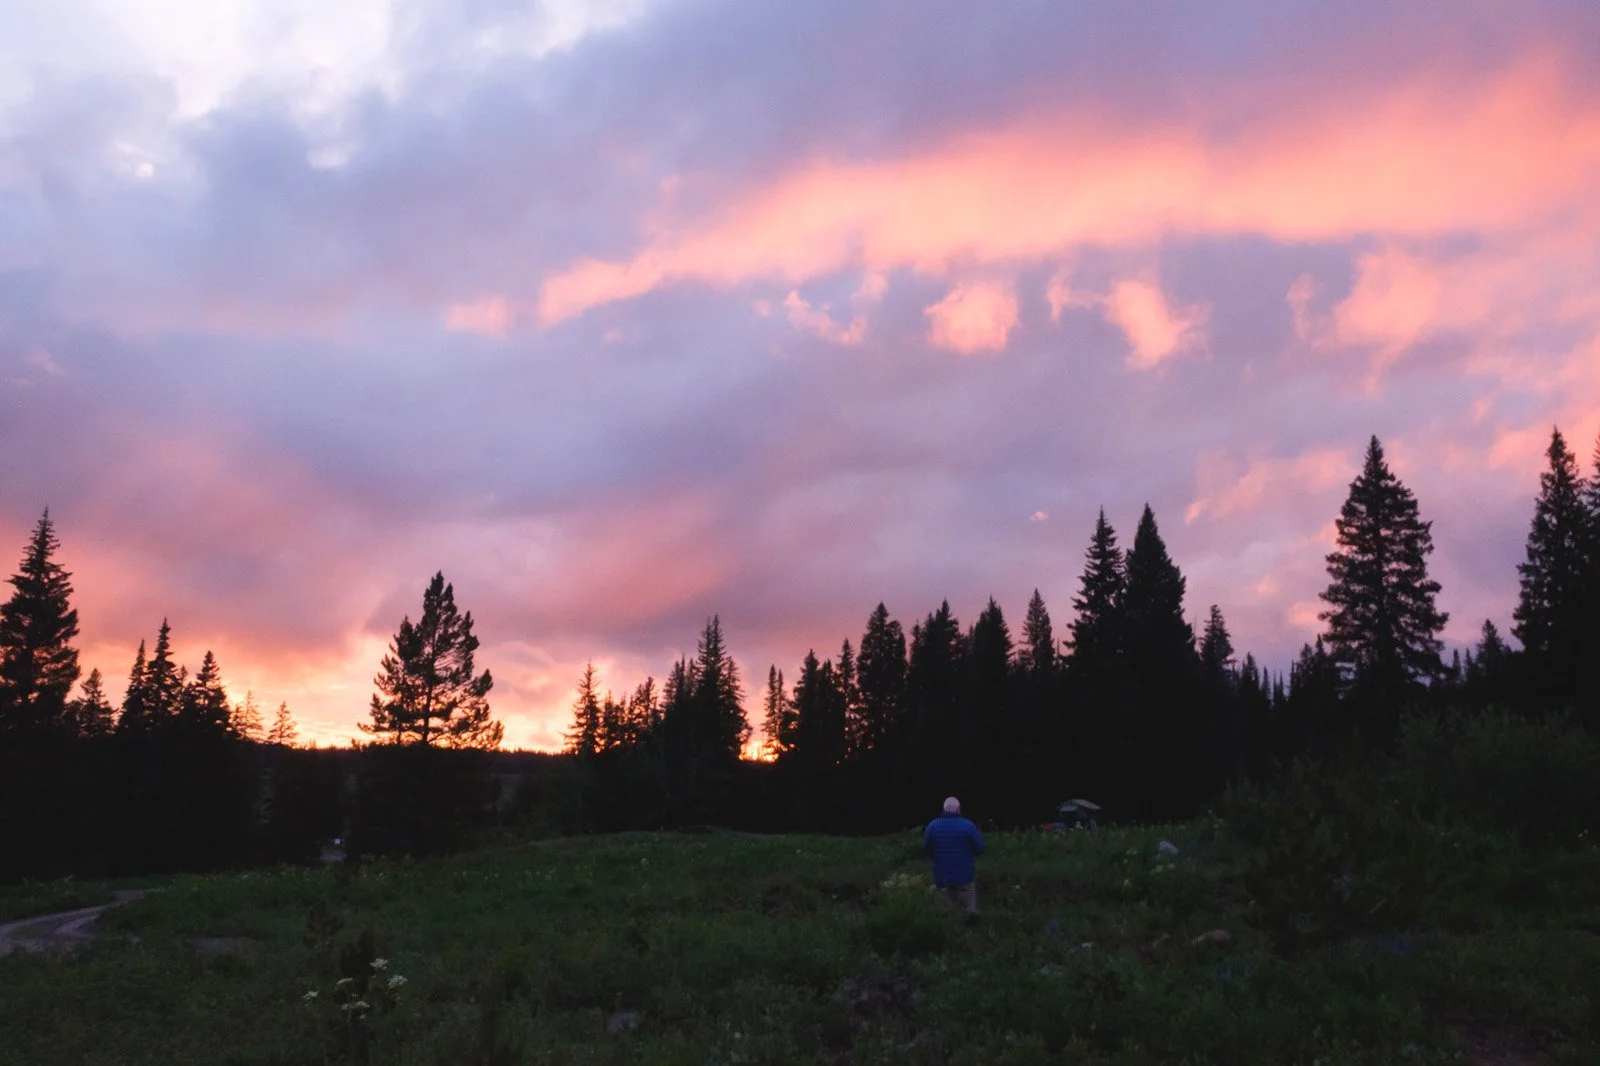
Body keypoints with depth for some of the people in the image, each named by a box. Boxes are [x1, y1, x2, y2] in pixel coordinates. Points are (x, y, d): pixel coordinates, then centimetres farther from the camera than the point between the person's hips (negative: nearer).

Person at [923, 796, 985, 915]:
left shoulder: (932, 826, -5)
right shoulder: (968, 826, -12)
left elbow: (927, 849, 4)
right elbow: (979, 850, -6)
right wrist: (979, 837, 15)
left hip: (941, 877, 2)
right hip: (964, 876, -2)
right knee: (969, 911, 7)